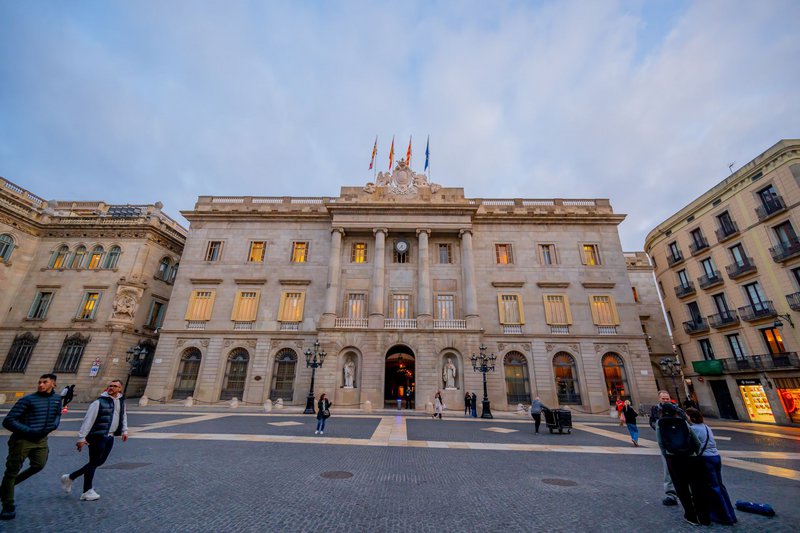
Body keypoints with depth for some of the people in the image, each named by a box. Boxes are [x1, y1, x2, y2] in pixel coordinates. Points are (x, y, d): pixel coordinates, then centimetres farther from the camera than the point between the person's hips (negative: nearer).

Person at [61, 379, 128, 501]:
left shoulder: (121, 401, 6)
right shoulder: (99, 402, -13)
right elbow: (88, 420, -13)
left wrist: (124, 430, 12)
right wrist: (81, 437, -15)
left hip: (110, 437, 7)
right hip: (97, 436, -7)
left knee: (100, 462, 14)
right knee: (93, 463, 2)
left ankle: (70, 478, 33)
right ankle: (87, 492, 15)